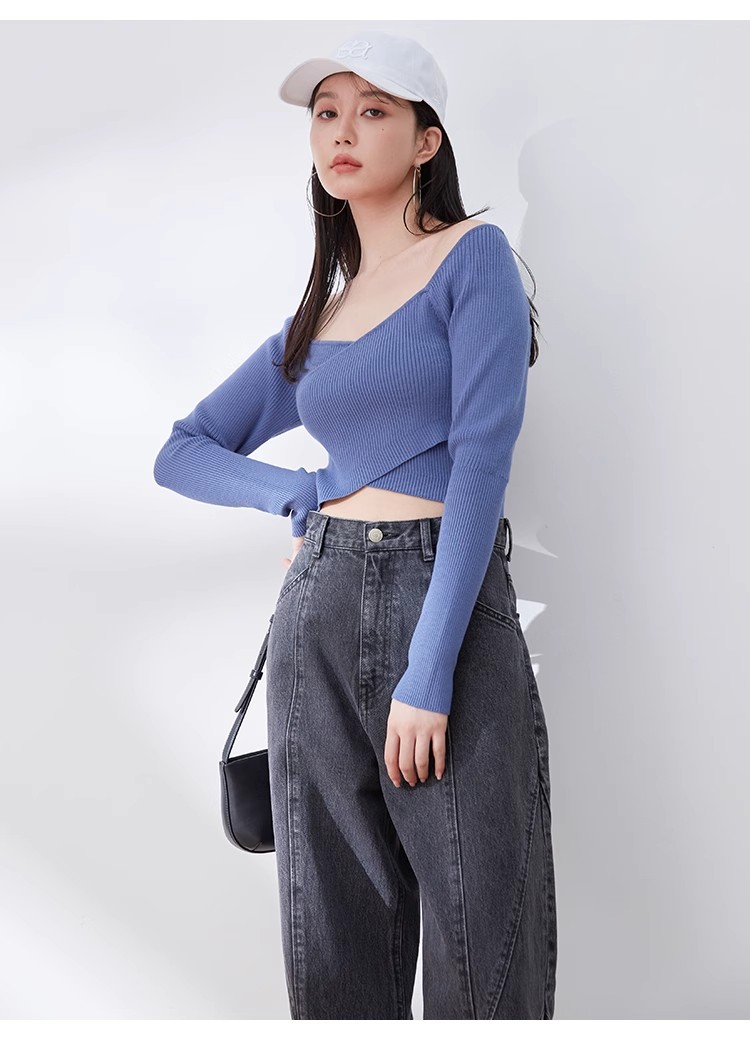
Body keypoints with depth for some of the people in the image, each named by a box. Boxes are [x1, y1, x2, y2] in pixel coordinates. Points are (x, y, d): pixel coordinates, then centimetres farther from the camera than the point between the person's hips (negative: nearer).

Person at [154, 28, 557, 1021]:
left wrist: (426, 673, -16)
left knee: (479, 949, -2)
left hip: (450, 606, -5)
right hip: (316, 616, 5)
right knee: (333, 953, 8)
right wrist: (295, 491, 2)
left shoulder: (474, 255, 1)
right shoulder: (313, 321, 18)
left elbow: (482, 459, -10)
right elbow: (181, 452, 24)